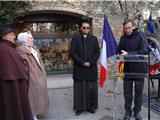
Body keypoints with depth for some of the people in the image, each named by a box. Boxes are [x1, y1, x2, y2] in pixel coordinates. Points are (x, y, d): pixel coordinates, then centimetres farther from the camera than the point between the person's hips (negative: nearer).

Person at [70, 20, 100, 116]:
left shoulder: (94, 39, 9)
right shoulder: (75, 38, 3)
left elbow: (97, 52, 4)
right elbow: (72, 52, -4)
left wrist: (90, 62, -9)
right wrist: (82, 63, -11)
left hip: (92, 68, 2)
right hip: (79, 68, -1)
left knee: (92, 88, 5)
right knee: (80, 89, 3)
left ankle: (91, 106, 18)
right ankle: (79, 107, 13)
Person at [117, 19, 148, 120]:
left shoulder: (140, 36, -9)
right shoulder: (123, 38, 4)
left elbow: (144, 51, -19)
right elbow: (119, 51, 11)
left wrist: (128, 54, -24)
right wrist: (121, 55, -12)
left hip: (139, 69, -3)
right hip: (127, 69, 3)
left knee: (138, 91, 10)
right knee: (127, 92, 8)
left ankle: (137, 111, 26)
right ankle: (128, 112, 22)